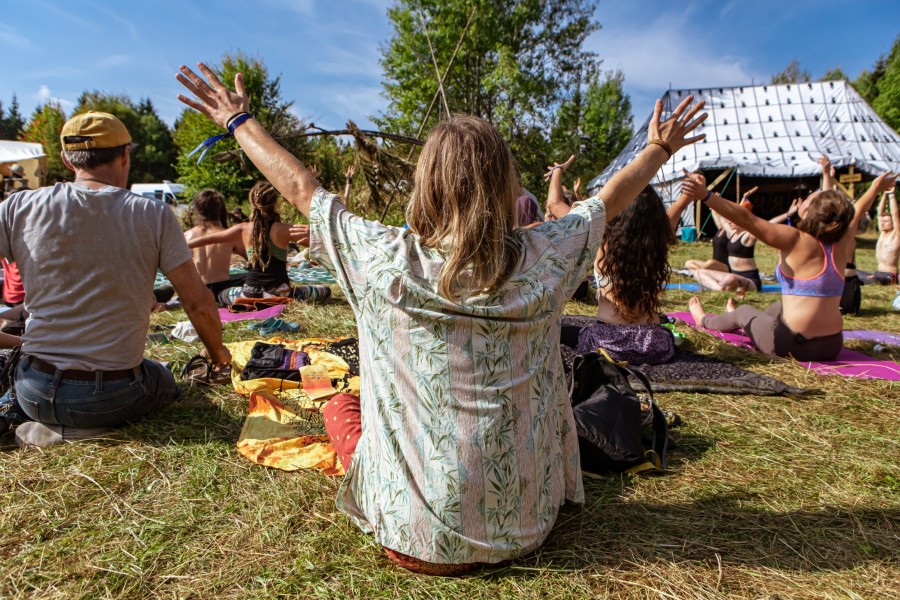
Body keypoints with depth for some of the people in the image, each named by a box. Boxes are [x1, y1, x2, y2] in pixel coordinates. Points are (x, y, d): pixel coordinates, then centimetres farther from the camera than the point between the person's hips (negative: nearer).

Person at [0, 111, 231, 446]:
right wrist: (218, 352, 11)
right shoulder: (154, 216, -9)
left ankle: (50, 429, 11)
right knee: (165, 382, 29)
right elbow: (199, 303, -7)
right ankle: (92, 429, 2)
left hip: (35, 392, 5)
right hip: (115, 396, -5)